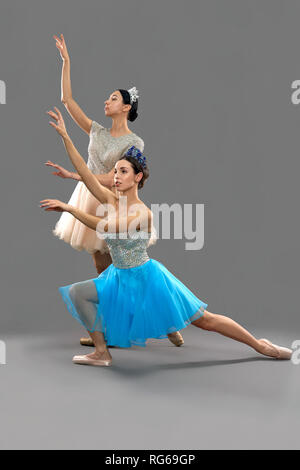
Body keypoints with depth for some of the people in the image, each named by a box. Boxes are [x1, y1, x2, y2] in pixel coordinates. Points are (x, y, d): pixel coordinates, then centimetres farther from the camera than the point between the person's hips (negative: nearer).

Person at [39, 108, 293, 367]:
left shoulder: (142, 214, -22)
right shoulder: (112, 200, -3)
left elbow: (102, 227, -28)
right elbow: (85, 172, -8)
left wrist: (69, 208, -25)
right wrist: (65, 137, -11)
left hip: (145, 278, -7)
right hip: (120, 278, 7)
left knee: (204, 319, -1)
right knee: (77, 292, -4)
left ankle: (260, 345, 14)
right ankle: (102, 353, 3)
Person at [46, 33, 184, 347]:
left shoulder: (134, 143, -10)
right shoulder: (97, 132, 7)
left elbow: (112, 178, -18)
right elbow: (67, 101, 9)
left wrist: (73, 175, -23)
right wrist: (66, 62, 8)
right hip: (92, 203, 6)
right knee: (104, 271, 10)